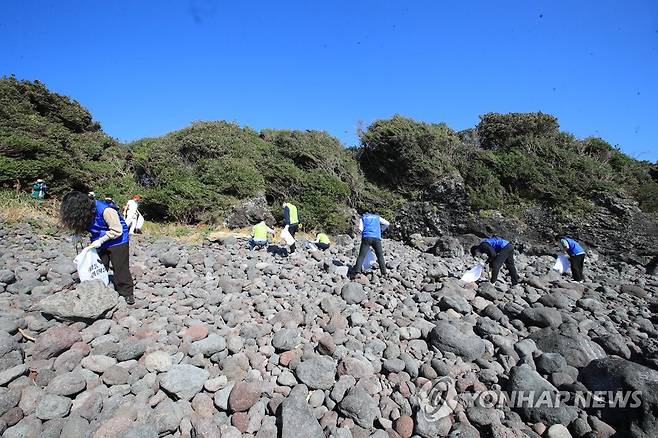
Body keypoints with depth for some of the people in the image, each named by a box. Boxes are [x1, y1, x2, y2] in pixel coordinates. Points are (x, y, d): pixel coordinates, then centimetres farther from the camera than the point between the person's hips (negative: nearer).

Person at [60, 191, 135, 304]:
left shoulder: (105, 210, -30)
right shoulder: (87, 212, -10)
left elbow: (117, 231, -24)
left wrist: (100, 241, -22)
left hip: (118, 241, -7)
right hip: (100, 243, 7)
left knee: (120, 268, -3)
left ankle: (127, 293, 6)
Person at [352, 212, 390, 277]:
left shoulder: (362, 218, 23)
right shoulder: (377, 217, 29)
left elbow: (360, 229, 7)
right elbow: (387, 223, 22)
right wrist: (381, 230, 30)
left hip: (366, 238, -1)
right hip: (376, 238, 2)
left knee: (361, 256, -5)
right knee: (380, 256, 12)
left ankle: (357, 272, -19)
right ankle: (384, 273, 9)